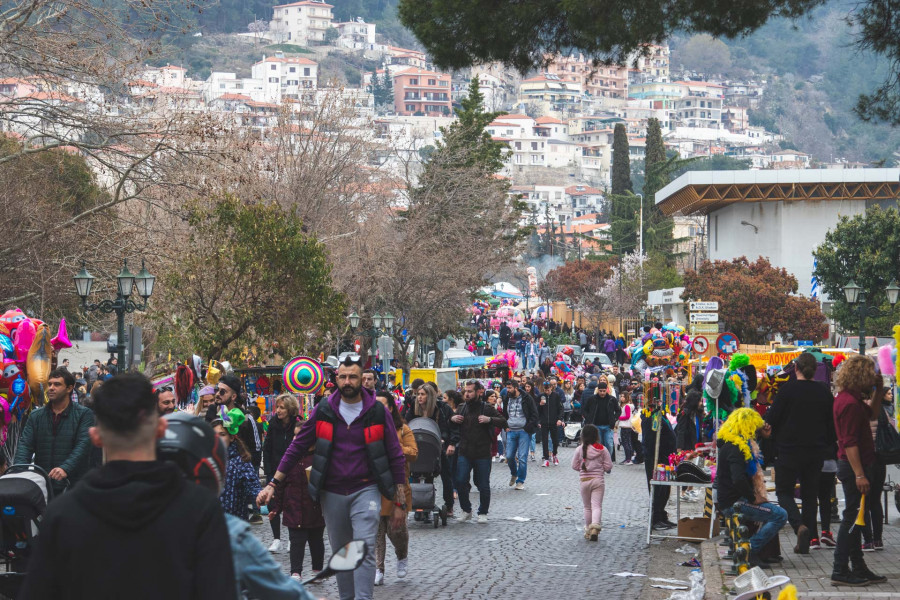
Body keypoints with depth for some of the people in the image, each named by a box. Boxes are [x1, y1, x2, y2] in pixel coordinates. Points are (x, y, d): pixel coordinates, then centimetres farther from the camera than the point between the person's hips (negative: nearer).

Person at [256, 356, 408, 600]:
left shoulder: (377, 412, -4)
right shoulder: (323, 410, 0)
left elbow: (396, 458, 1)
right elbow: (297, 447, 5)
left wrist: (400, 502, -1)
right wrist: (273, 484, -2)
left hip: (365, 490, -3)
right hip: (332, 493, 3)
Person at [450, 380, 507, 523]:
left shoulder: (487, 409, -2)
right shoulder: (462, 408, 10)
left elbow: (503, 422, -8)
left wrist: (490, 420, -23)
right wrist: (452, 419, 1)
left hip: (482, 454, -3)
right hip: (464, 453, 3)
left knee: (483, 485, 3)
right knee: (460, 481, -7)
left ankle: (483, 513, 20)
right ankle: (466, 510, 12)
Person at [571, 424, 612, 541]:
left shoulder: (579, 449, -5)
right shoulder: (602, 450, -6)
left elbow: (574, 465, 0)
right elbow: (608, 466, -4)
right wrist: (606, 470, 18)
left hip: (584, 480, 1)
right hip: (598, 480, -1)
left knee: (587, 506, 14)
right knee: (597, 506, -2)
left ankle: (588, 530, 18)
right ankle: (595, 527, -23)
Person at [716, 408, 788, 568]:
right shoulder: (735, 448, -19)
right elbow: (738, 479, -31)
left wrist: (765, 437, 20)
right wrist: (753, 498, -19)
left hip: (738, 500, 11)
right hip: (734, 503, -11)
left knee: (776, 511, 21)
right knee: (780, 515, -17)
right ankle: (751, 552, -17)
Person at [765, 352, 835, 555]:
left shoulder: (788, 389, -11)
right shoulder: (824, 391, 1)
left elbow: (772, 418, -10)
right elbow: (832, 422, 8)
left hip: (789, 449, -4)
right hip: (816, 451, 4)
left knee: (784, 490, 8)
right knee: (810, 494, 12)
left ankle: (799, 525, -18)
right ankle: (805, 543, 12)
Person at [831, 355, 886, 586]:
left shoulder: (849, 398, 12)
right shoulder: (849, 403, -20)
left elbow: (870, 414, 31)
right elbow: (849, 442, -24)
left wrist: (878, 390, 18)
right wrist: (859, 475, -25)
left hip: (855, 466, 11)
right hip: (854, 466, -11)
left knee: (855, 518, 15)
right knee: (852, 517, -6)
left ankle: (858, 569, 22)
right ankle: (840, 571, -1)